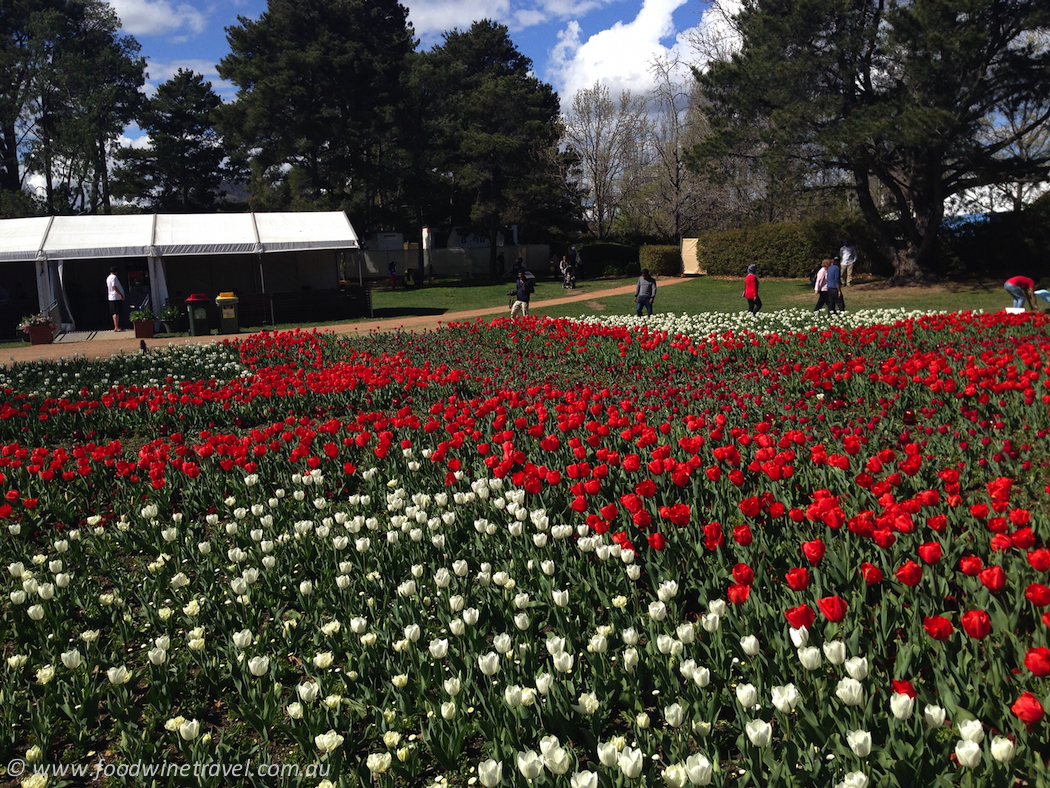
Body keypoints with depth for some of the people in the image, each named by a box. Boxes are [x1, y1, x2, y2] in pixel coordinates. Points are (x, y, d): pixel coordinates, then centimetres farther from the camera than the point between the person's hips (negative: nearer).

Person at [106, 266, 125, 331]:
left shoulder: (108, 278, 18)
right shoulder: (114, 277, -11)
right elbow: (114, 286, -22)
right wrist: (121, 294, -22)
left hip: (111, 298, 10)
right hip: (116, 297, -10)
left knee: (114, 313, 10)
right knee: (117, 313, -10)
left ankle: (116, 327, 14)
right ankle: (117, 327, -13)